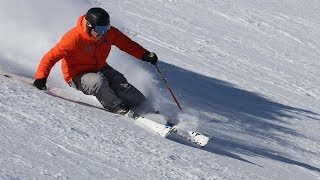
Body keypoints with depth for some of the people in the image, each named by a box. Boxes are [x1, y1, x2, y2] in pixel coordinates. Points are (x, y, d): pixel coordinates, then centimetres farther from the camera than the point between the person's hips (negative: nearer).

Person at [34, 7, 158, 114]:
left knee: (121, 84, -19)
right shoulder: (74, 38, -27)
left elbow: (127, 44, 3)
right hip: (78, 76, -5)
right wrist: (41, 77, -36)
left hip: (100, 69, 5)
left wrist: (145, 55, -10)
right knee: (99, 81, -35)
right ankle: (119, 109, -22)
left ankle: (147, 109, -14)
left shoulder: (110, 33, -11)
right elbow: (52, 56, -26)